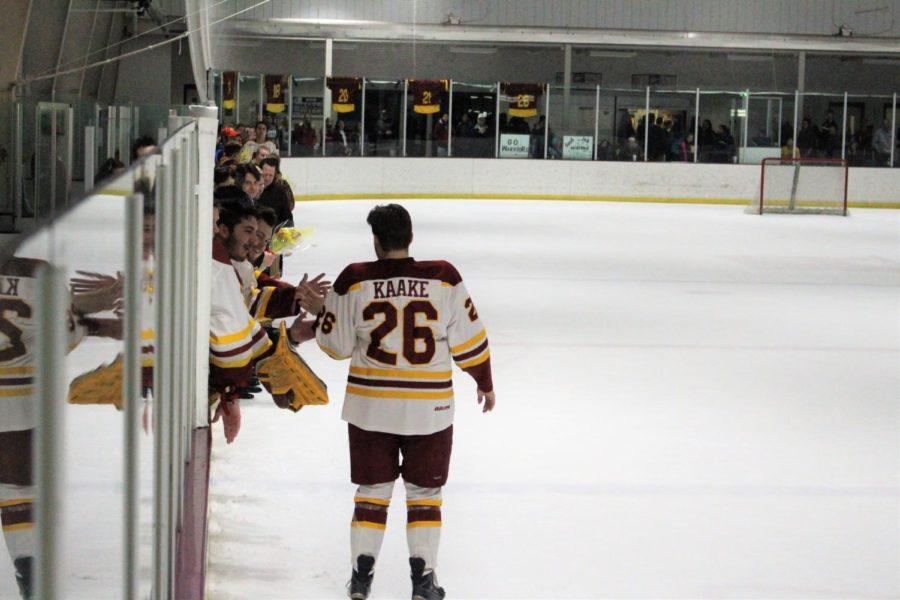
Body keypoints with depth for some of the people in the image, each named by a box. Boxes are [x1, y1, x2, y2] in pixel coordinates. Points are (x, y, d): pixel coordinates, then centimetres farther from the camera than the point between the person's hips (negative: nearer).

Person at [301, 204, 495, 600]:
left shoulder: (354, 280, -8)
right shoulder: (443, 278, -8)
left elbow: (337, 345, 0)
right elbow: (469, 340, -3)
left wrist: (321, 312, 18)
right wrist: (485, 383, 13)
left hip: (369, 405, 1)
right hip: (429, 408, -1)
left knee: (373, 489, 14)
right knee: (424, 492, 12)